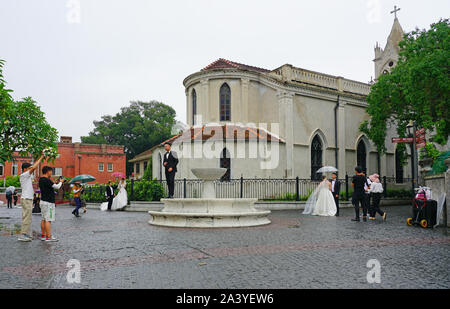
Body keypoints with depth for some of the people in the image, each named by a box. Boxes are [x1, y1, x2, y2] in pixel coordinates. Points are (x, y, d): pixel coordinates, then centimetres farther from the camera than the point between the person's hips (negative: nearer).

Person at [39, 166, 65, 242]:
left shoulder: (41, 180, 11)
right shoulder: (47, 180, -18)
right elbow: (57, 187, -15)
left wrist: (56, 182, 17)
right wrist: (61, 181, 3)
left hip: (43, 201, 10)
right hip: (48, 202, -10)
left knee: (43, 219, 13)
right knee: (48, 220, -8)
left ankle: (43, 235, 18)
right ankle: (48, 237, -6)